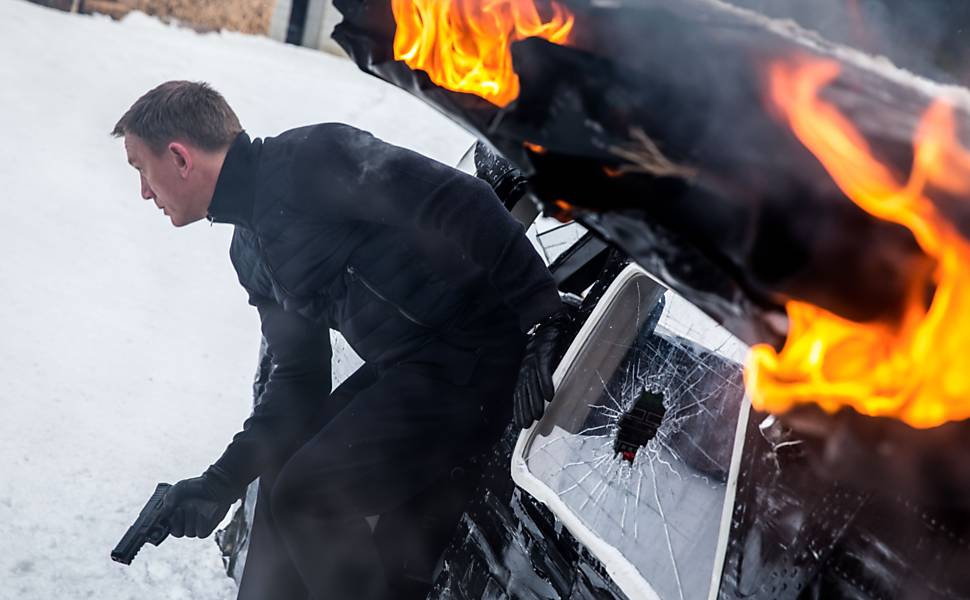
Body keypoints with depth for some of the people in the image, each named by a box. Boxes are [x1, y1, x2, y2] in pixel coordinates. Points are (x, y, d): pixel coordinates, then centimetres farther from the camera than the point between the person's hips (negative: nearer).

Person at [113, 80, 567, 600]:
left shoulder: (310, 158, -15)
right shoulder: (250, 250, 15)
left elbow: (458, 204, -21)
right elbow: (298, 380, 17)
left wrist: (544, 317, -23)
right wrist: (222, 482, 10)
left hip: (475, 359, -10)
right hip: (403, 365, 10)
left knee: (308, 497, -11)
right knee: (286, 479, 14)